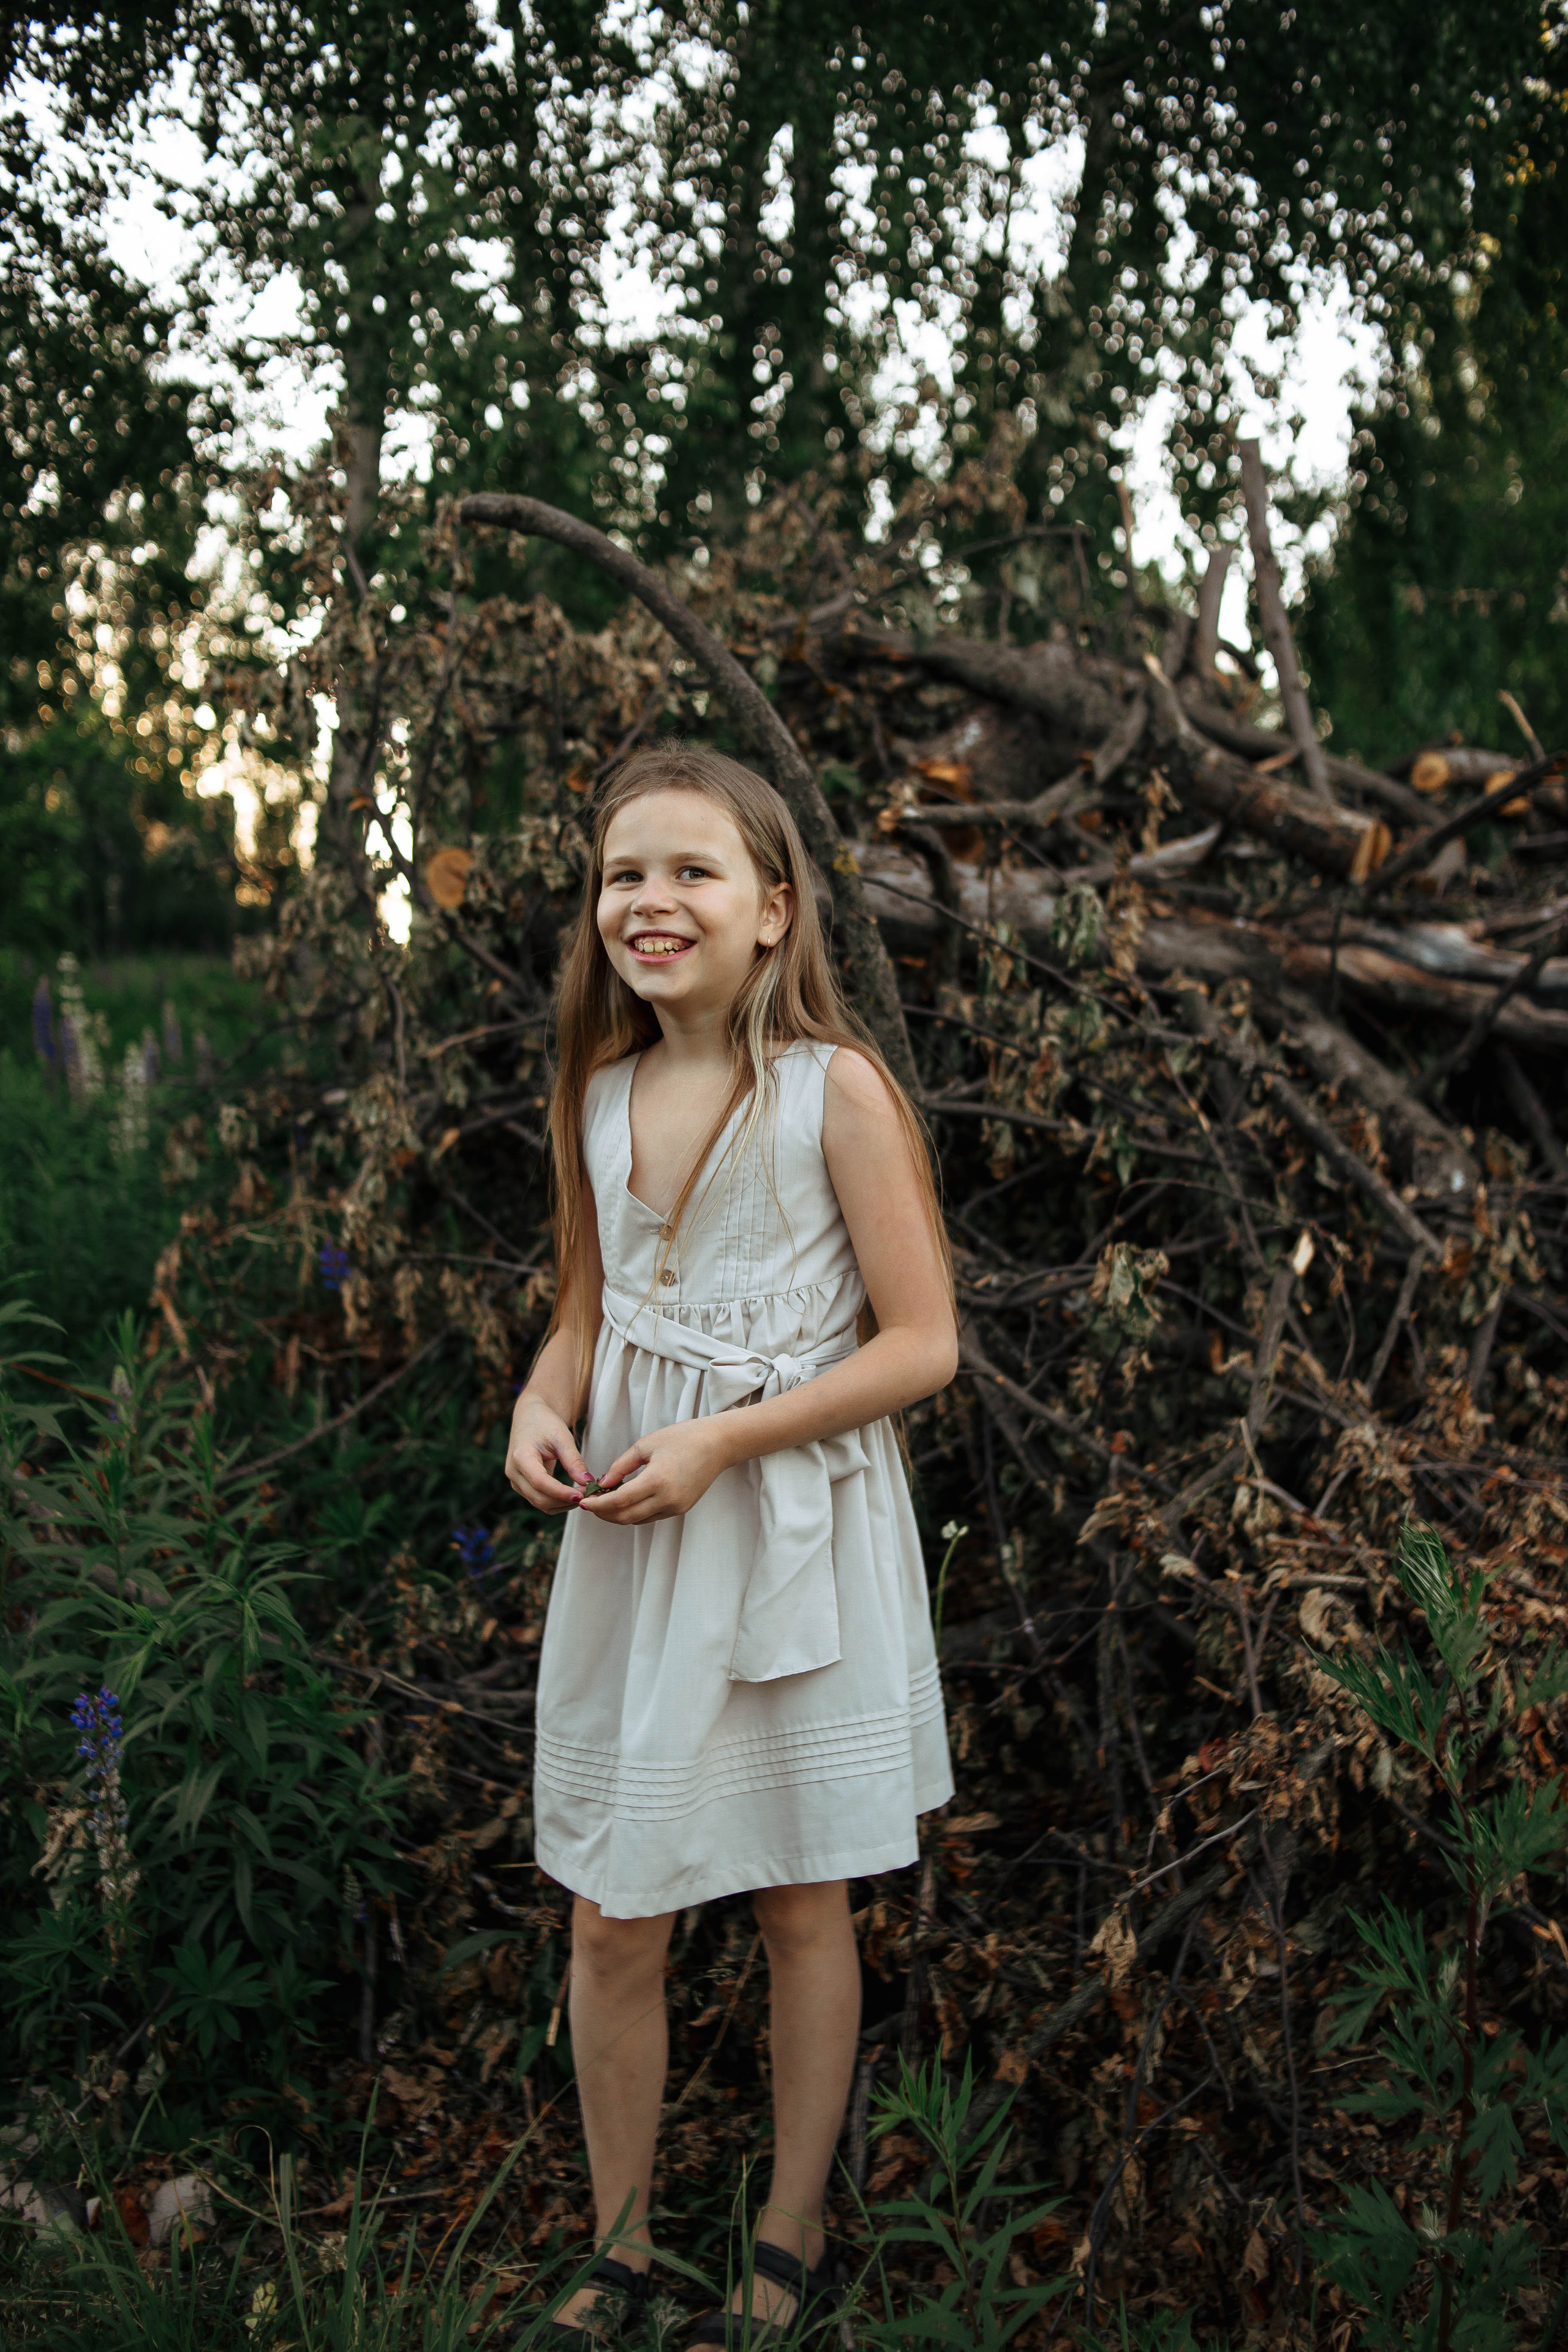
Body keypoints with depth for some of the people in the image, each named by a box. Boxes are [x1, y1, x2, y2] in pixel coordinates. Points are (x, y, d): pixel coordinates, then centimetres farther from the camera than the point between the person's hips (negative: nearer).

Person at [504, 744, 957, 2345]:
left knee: (801, 1904, 12)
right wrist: (541, 1410, -5)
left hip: (794, 1532, -4)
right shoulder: (597, 1095, 4)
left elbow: (922, 1344, -13)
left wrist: (719, 1443, -19)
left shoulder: (835, 1087, -12)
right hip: (631, 1535, 4)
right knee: (610, 1920, 8)